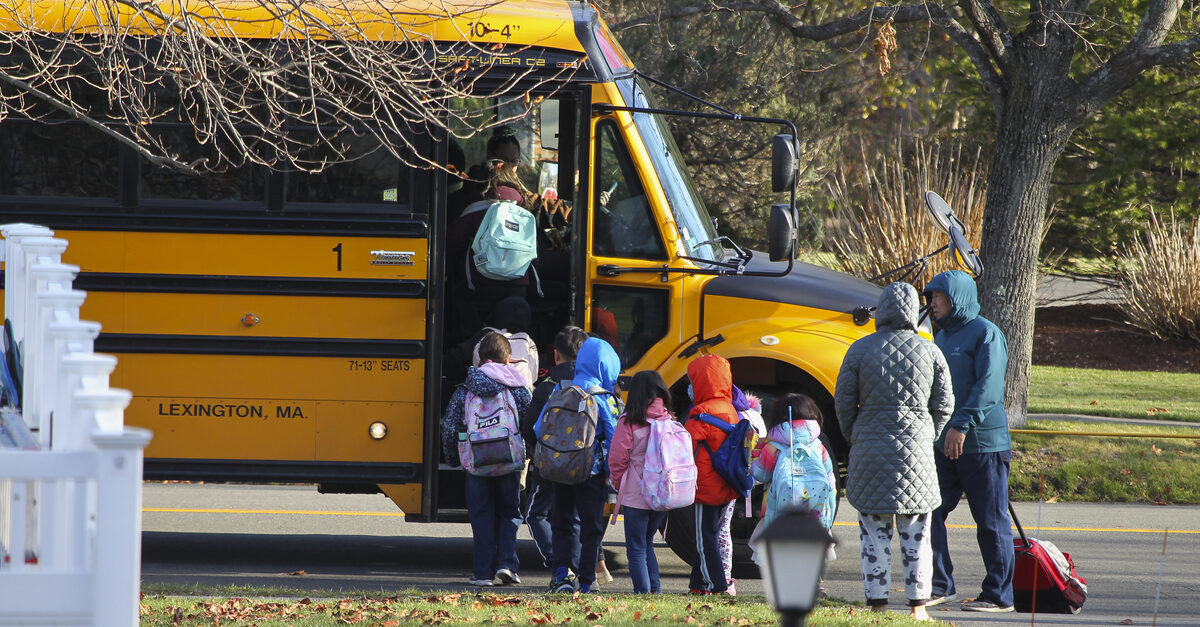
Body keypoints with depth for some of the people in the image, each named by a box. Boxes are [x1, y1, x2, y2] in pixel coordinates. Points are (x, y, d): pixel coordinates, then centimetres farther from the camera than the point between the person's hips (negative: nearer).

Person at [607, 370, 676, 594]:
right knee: (647, 543, 20)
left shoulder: (629, 422, -11)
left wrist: (619, 483, 8)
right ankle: (655, 588, 15)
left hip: (636, 497, -5)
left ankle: (643, 590, -4)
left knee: (636, 548, 2)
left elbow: (617, 458, -9)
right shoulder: (670, 421, 1)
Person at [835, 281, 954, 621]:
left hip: (871, 450, -1)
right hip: (916, 451, 1)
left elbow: (844, 403, -2)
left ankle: (877, 604, 4)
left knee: (874, 531, 6)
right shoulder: (929, 351, -1)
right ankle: (918, 605, 10)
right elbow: (943, 405, 3)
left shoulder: (861, 350, -5)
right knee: (915, 532, 9)